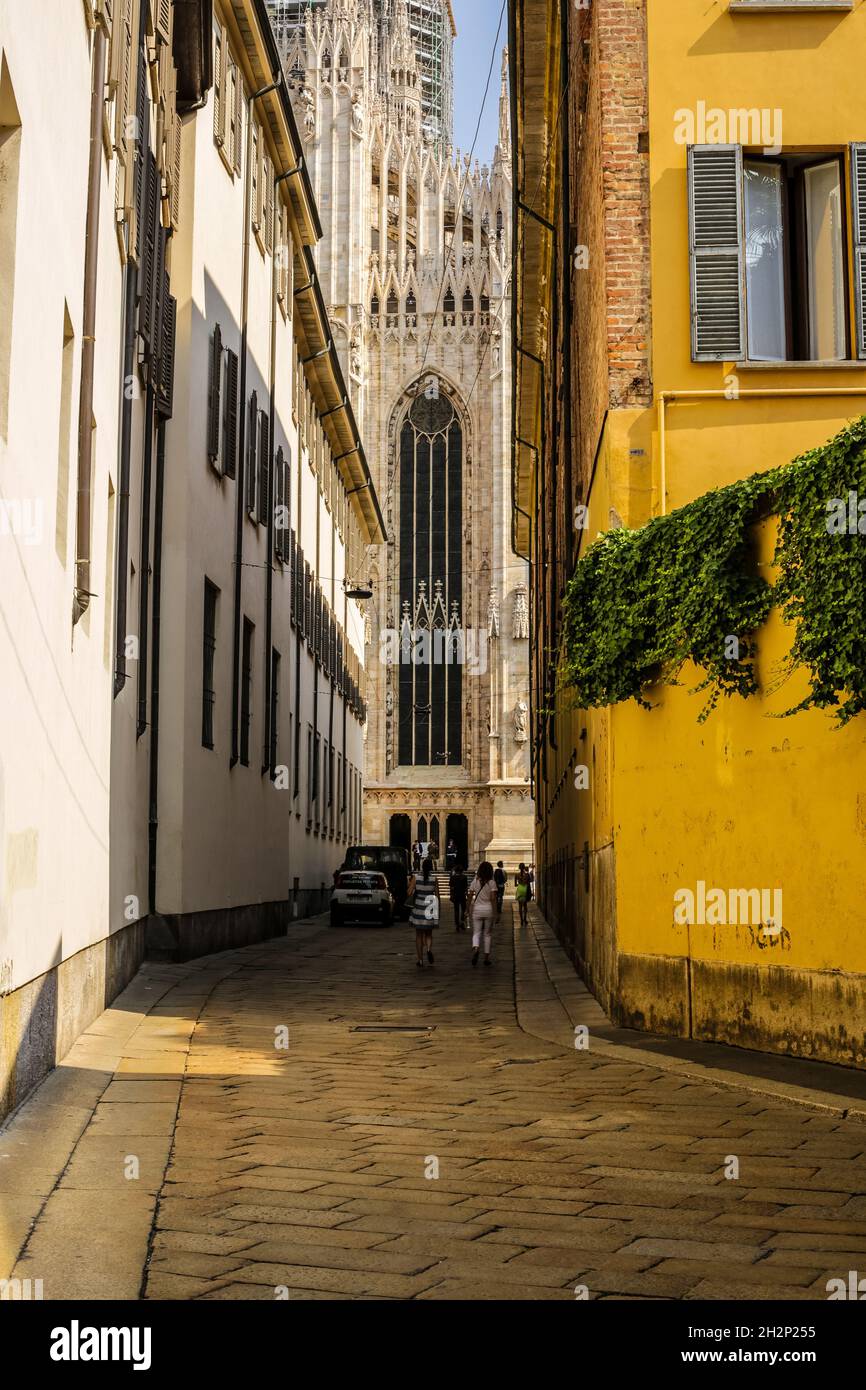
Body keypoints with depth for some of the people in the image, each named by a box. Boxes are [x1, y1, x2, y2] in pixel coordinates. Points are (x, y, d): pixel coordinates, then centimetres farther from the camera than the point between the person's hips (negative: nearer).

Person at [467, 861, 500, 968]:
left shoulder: (475, 881, 0)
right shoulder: (491, 883, -7)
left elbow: (470, 896, 1)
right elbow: (493, 899, -12)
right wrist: (496, 913, -9)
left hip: (477, 910, 1)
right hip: (489, 910, -1)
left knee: (476, 933, 4)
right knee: (488, 934, 11)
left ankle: (475, 948, -26)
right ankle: (486, 957, 12)